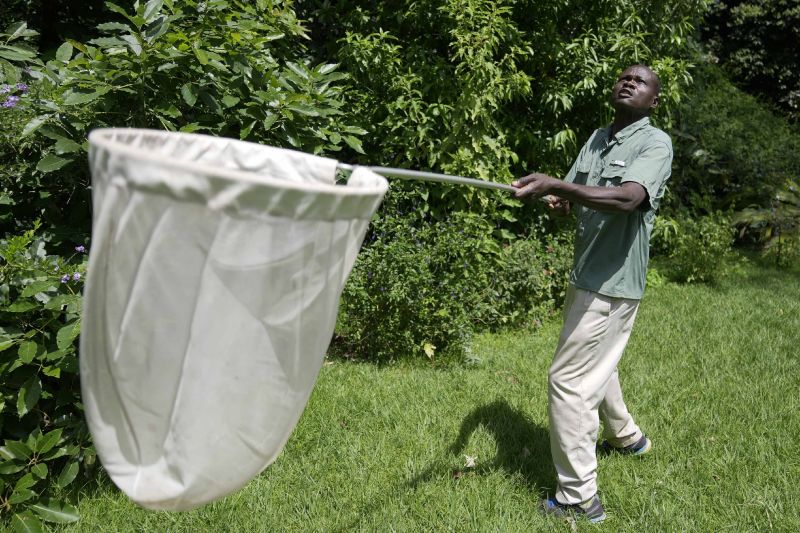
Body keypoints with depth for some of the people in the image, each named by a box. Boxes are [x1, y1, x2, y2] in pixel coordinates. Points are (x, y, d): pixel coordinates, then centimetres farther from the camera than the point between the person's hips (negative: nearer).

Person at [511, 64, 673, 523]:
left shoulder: (655, 142, -13)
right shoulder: (597, 138, 12)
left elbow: (628, 198, -32)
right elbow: (570, 198, 7)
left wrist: (555, 184, -42)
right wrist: (557, 198, -17)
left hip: (613, 284, -9)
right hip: (587, 276, 9)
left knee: (568, 380, -9)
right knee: (597, 366, 27)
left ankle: (579, 498, 2)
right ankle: (627, 436, 52)